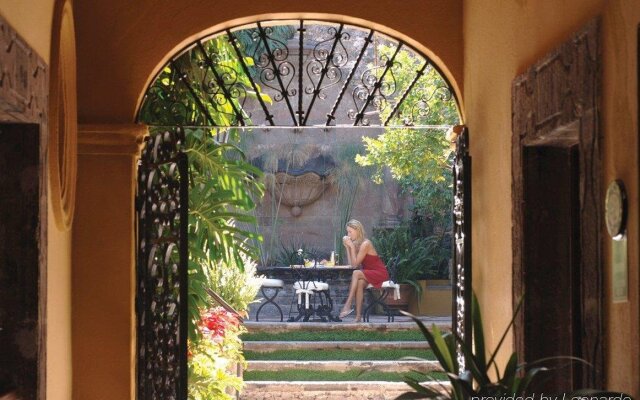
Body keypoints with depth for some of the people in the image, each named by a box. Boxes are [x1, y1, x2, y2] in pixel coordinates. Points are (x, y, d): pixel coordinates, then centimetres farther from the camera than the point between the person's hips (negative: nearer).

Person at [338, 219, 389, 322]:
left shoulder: (365, 244, -18)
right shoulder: (356, 243, 5)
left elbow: (355, 264, -19)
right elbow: (351, 264, -1)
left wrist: (352, 246, -21)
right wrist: (347, 247, -3)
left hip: (380, 274, -7)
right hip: (369, 274, 7)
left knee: (356, 273, -29)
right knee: (360, 283, -26)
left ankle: (348, 305, -33)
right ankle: (358, 315, -34)